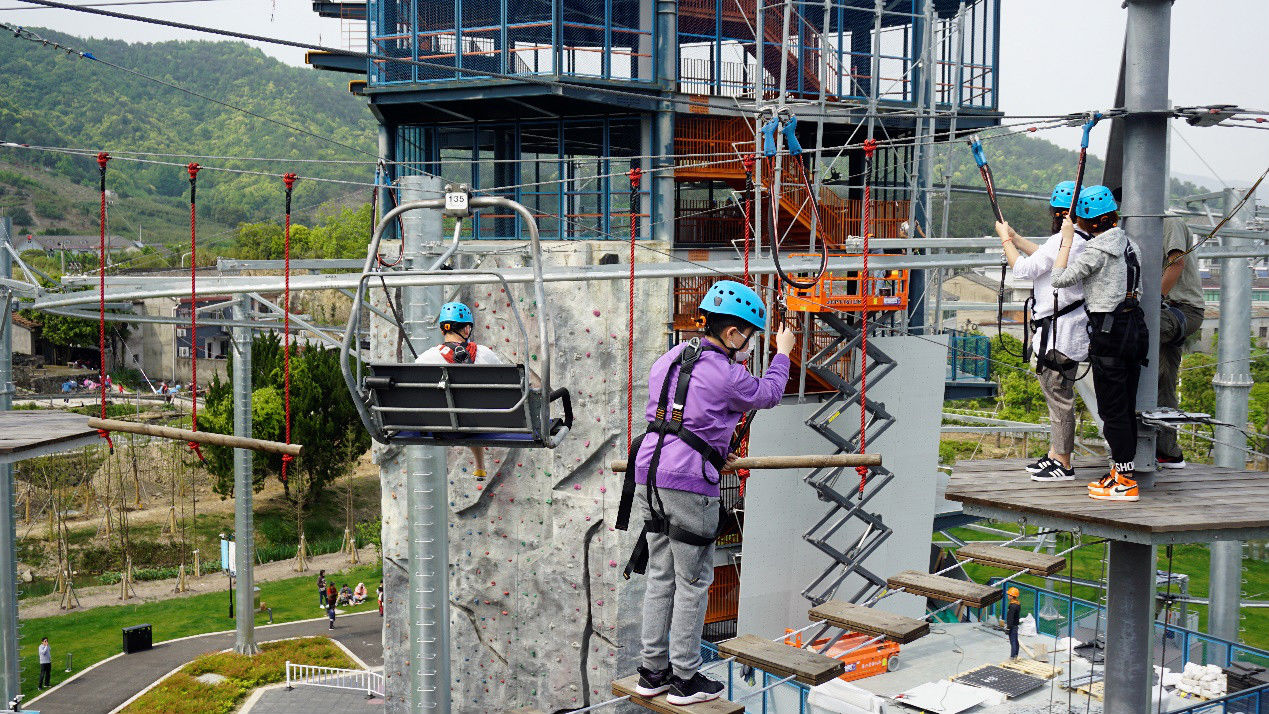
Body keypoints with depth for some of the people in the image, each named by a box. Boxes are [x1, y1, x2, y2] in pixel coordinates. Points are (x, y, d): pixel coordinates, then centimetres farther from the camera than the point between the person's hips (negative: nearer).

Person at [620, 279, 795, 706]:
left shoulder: (669, 359, 13)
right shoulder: (726, 376, -10)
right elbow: (769, 395, 9)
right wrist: (782, 354, 26)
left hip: (650, 477, 8)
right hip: (689, 483, -7)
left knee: (660, 575, 15)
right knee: (693, 582, 4)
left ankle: (653, 671, 21)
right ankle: (685, 679, 11)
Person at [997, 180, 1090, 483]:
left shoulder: (1063, 240, -19)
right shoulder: (1084, 240, 11)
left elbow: (1023, 269, -14)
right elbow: (1045, 257, 26)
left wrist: (1005, 240, 0)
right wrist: (1014, 237, 28)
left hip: (1060, 331, -10)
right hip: (1068, 329, 10)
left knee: (1059, 395, -4)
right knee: (1056, 393, 18)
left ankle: (1063, 465, 2)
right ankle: (1055, 455, 27)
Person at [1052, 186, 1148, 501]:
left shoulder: (1098, 249, -15)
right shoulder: (1126, 242, 11)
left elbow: (1060, 278, -15)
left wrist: (1067, 240, -6)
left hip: (1109, 331, -9)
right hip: (1135, 327, 9)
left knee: (1112, 409, -3)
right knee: (1126, 407, 14)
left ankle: (1125, 483, 0)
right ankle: (1120, 470, 22)